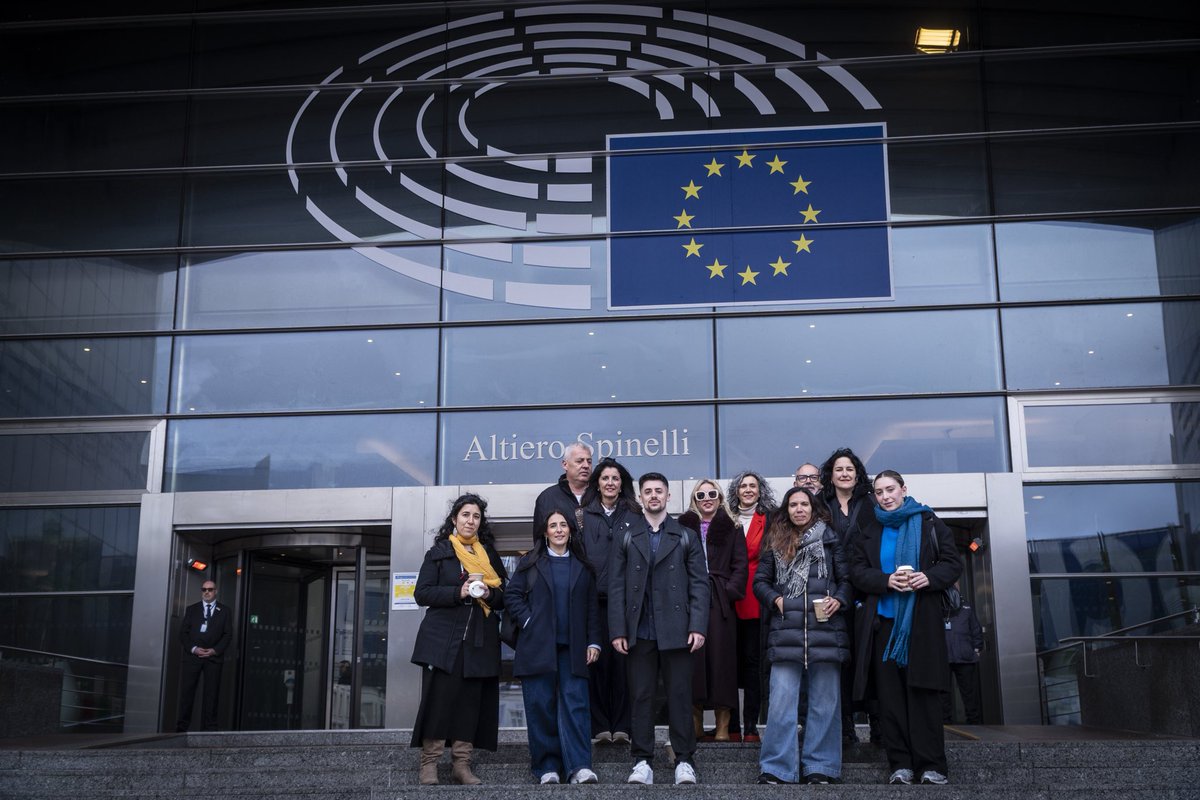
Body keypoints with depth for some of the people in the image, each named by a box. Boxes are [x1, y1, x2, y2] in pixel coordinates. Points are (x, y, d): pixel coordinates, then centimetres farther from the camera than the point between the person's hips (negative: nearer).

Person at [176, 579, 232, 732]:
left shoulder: (224, 611, 11)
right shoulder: (191, 609, 14)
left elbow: (228, 634, 5)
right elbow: (183, 632, 7)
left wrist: (215, 650, -9)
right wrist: (193, 648, -9)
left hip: (214, 656, -1)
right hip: (192, 655, 1)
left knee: (212, 692, -1)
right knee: (187, 691, -2)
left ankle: (210, 727, 2)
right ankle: (182, 726, 1)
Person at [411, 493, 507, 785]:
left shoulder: (490, 555, 15)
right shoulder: (438, 552, 6)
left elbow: (505, 596, 15)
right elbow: (422, 594, -3)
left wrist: (490, 594, -8)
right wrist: (459, 592, -16)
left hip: (479, 641, 3)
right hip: (443, 639, -3)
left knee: (471, 701, 0)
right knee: (438, 698, -6)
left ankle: (461, 764, 5)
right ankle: (429, 763, 0)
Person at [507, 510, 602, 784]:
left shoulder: (583, 567, 14)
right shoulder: (531, 562, 10)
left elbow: (591, 608, 12)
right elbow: (512, 595, 6)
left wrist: (594, 642, 4)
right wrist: (528, 622, -5)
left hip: (572, 648, 1)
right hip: (538, 647, -1)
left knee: (575, 703, -9)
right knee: (541, 706, -1)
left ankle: (579, 767, -11)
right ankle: (547, 767, 5)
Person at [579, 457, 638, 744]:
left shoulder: (634, 516, 11)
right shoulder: (584, 515, 11)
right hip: (594, 597, 0)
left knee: (622, 660, -2)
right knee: (596, 659, -1)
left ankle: (621, 726, 4)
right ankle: (599, 726, 5)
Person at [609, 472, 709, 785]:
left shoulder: (687, 537, 8)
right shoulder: (626, 539, 10)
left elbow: (699, 584, 2)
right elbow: (616, 587, 5)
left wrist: (698, 626, -8)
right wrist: (617, 630, -4)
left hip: (676, 631, -1)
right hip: (639, 633, 1)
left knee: (680, 696, 2)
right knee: (640, 697, 4)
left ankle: (684, 760, 9)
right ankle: (642, 761, 10)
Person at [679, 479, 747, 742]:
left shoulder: (731, 529, 11)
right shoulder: (684, 527, 12)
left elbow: (740, 565, 5)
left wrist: (730, 591, -8)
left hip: (721, 602, -1)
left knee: (721, 658, -3)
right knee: (693, 659, -1)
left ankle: (723, 727, 0)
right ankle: (695, 723, 6)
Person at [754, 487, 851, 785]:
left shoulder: (829, 539, 9)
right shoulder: (776, 543, 13)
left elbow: (848, 578, 9)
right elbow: (760, 581, 15)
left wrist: (839, 599, -8)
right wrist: (775, 599, -2)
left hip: (825, 629, 0)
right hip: (786, 632, 1)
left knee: (824, 702, 4)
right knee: (781, 702, -4)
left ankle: (820, 768, 11)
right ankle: (777, 769, 1)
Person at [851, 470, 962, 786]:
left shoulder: (929, 524, 8)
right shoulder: (868, 533, 14)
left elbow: (952, 564, 4)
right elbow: (857, 571, 5)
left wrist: (929, 577, -16)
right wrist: (887, 581, -13)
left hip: (922, 622, -2)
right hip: (883, 621, 2)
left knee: (923, 694, -3)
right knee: (890, 695, 1)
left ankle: (931, 766, 1)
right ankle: (900, 764, 6)